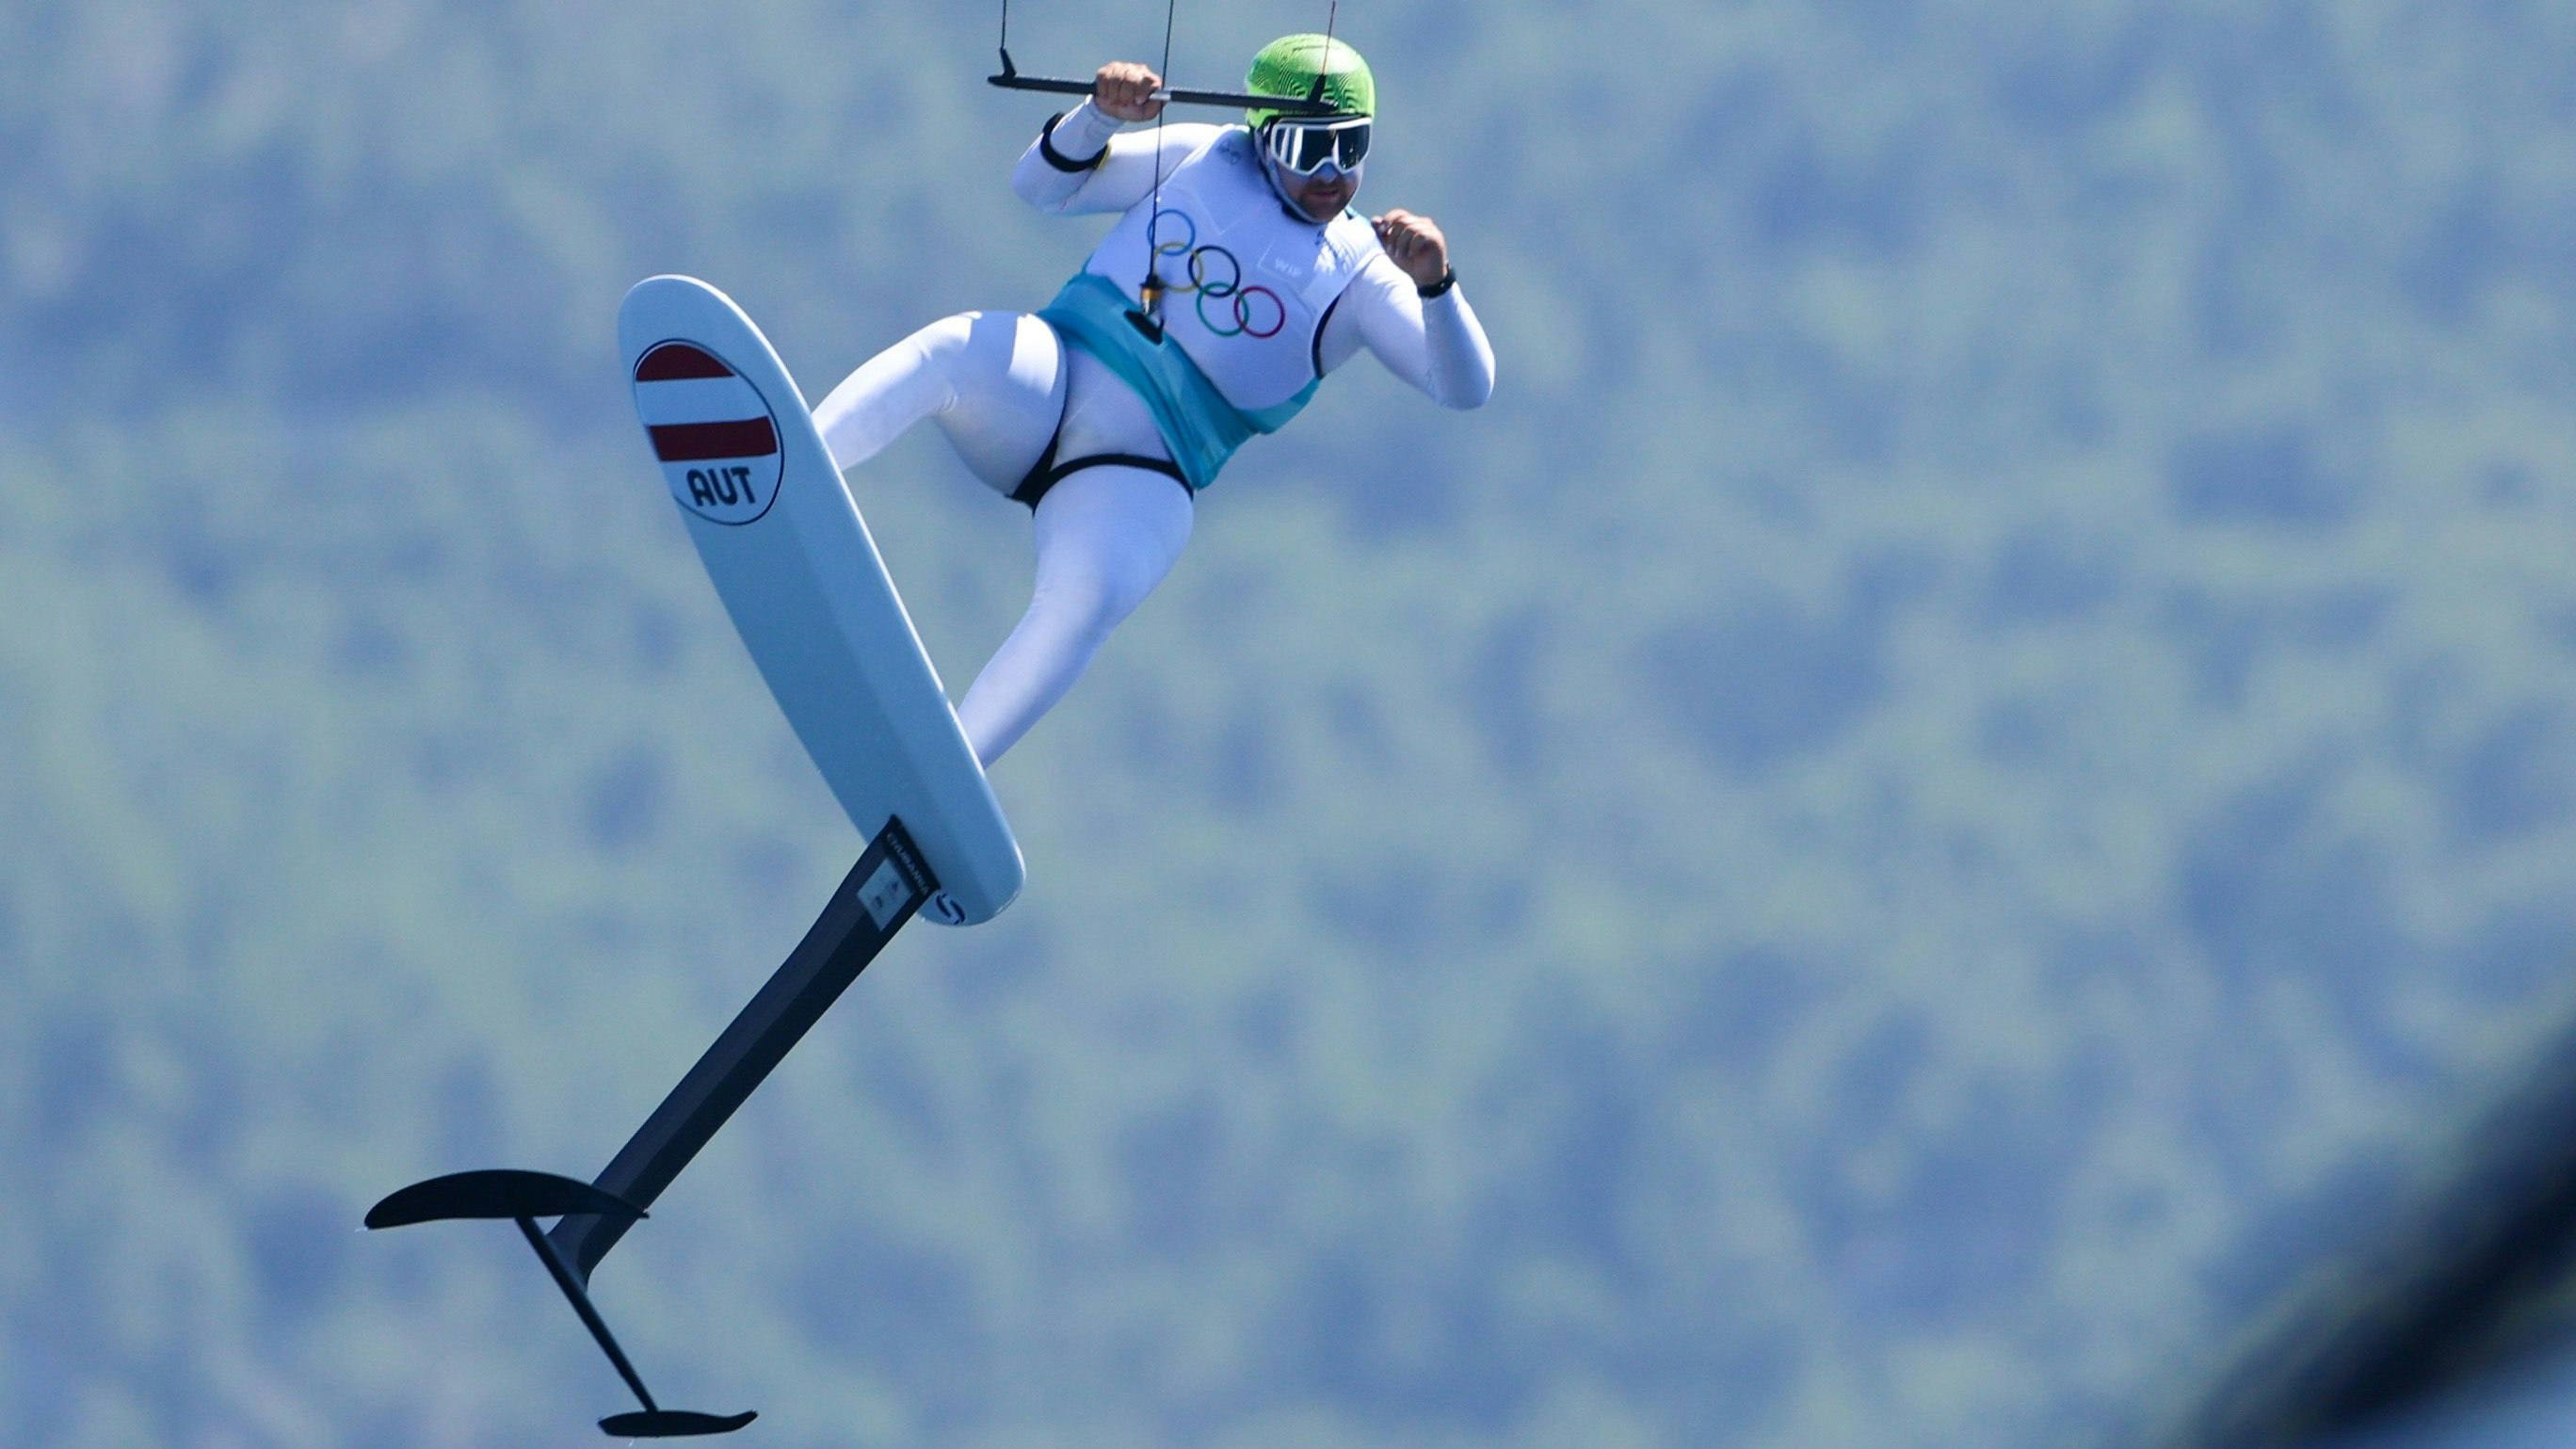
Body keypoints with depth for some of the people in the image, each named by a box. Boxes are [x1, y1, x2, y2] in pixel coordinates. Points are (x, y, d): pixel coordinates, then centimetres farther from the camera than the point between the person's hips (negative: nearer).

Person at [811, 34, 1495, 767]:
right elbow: (1041, 185, 15)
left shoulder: (1361, 280, 8)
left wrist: (1434, 283, -23)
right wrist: (1100, 115, -6)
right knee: (951, 353, -33)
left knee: (1085, 599, -33)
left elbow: (1465, 387, -4)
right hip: (1045, 384, 2)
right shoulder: (1204, 158, 15)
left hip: (1140, 471, -2)